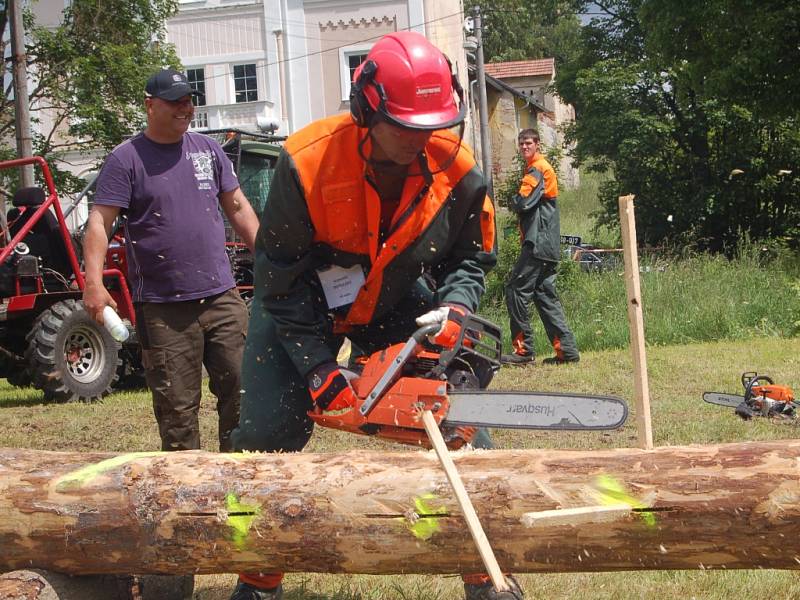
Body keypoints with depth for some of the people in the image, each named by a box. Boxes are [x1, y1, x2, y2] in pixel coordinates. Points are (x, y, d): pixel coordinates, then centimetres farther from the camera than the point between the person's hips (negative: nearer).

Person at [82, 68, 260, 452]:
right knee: (177, 410, 0)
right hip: (163, 310, -4)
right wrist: (94, 283, -21)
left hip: (222, 298, 4)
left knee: (242, 392, 4)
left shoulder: (208, 150, 12)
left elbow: (238, 208, 19)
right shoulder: (127, 159, -2)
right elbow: (99, 223, -9)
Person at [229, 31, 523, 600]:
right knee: (267, 431, -12)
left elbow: (470, 258, -4)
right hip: (303, 305, -2)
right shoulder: (307, 163, -32)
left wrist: (453, 309, -26)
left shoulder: (457, 172, -22)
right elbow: (281, 278, -23)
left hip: (399, 303, 2)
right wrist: (318, 369, -27)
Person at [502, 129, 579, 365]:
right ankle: (566, 349, 10)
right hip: (546, 245, 10)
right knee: (544, 295, 11)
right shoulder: (535, 168, 22)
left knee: (516, 290, -10)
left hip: (538, 243, -10)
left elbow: (522, 203, -19)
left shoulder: (538, 170, -10)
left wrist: (514, 201, 1)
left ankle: (523, 350, -10)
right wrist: (519, 203, 1)